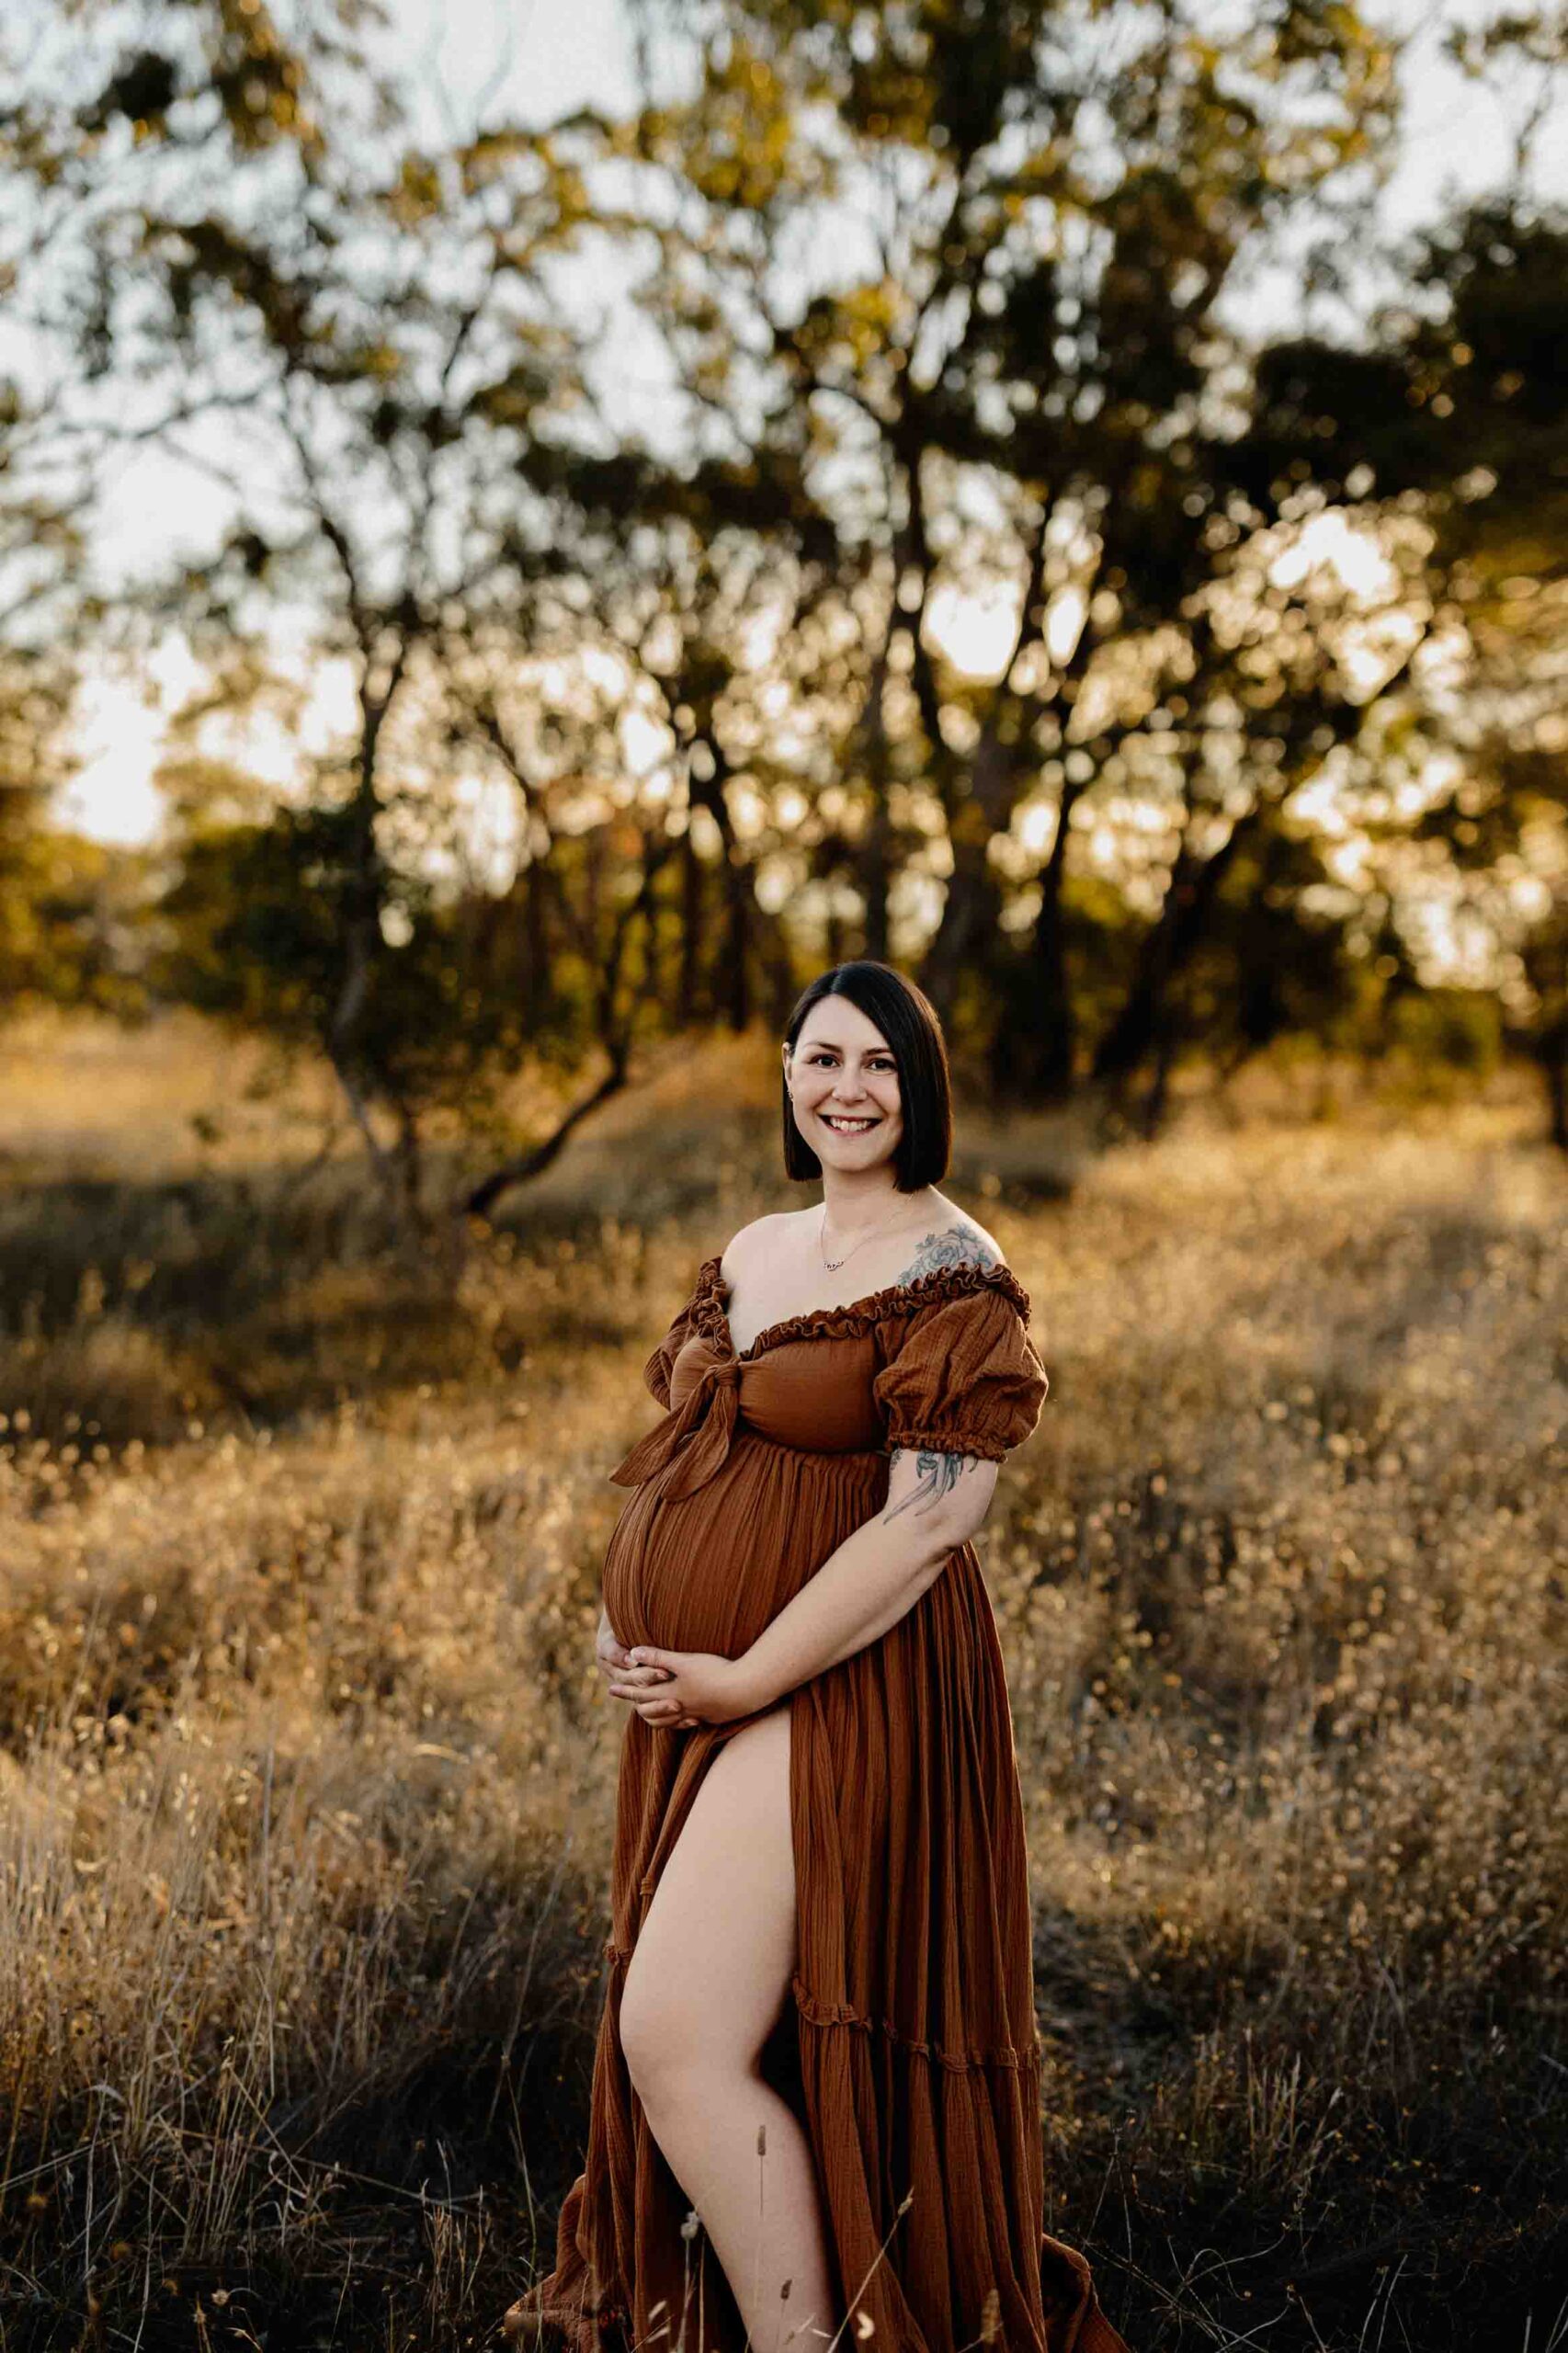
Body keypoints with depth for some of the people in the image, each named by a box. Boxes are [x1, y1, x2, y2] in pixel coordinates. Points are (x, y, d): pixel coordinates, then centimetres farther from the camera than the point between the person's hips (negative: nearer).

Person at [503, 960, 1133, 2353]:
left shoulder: (955, 1280, -12)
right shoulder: (752, 1253, 12)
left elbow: (929, 1522, -19)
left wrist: (741, 1680, -17)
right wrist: (628, 1618, 5)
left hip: (828, 1690, -8)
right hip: (697, 1691, 8)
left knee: (678, 2041, -13)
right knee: (684, 2038, 16)